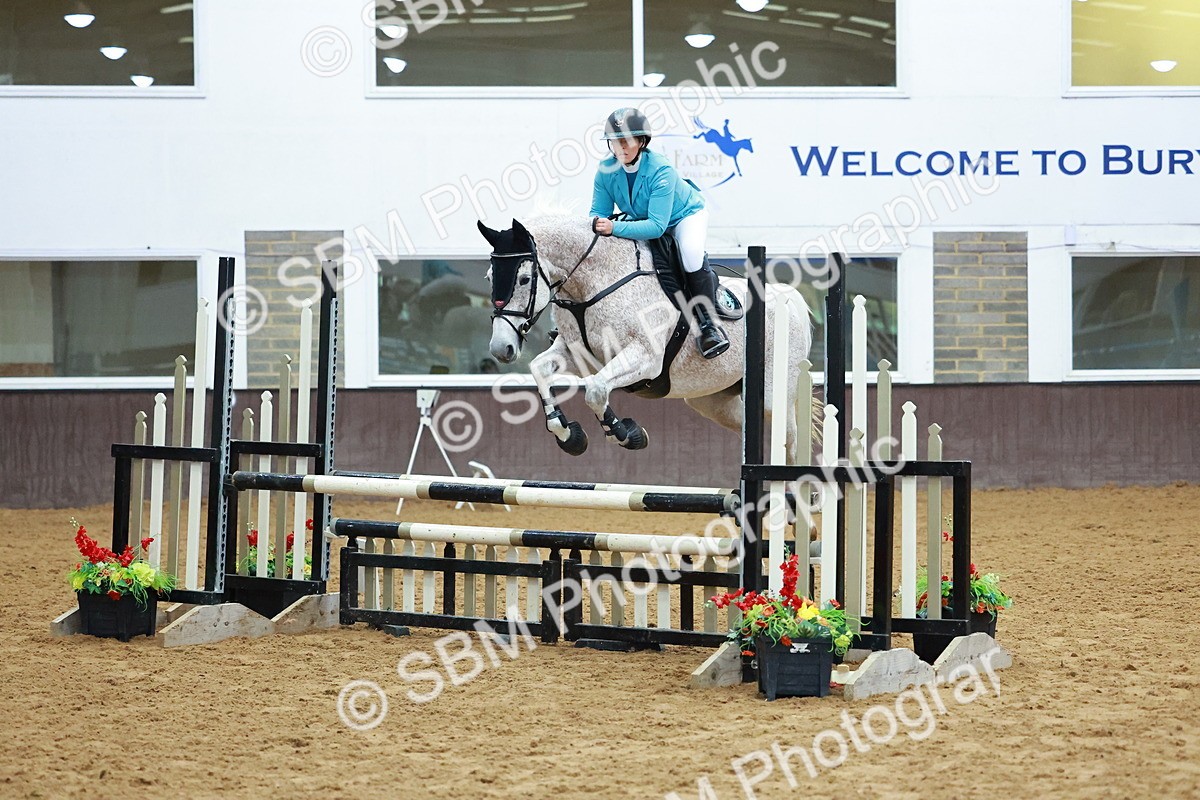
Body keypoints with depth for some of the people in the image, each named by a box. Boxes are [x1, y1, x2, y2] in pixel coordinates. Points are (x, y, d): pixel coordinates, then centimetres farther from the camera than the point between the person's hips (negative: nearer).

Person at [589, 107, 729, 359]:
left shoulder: (660, 171, -37)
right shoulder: (606, 170, -20)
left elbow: (657, 226, -43)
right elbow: (599, 212, -14)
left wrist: (615, 228, -55)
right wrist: (597, 224, -40)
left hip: (686, 214, -6)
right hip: (643, 220, 6)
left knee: (691, 253, -35)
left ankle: (708, 324, -21)